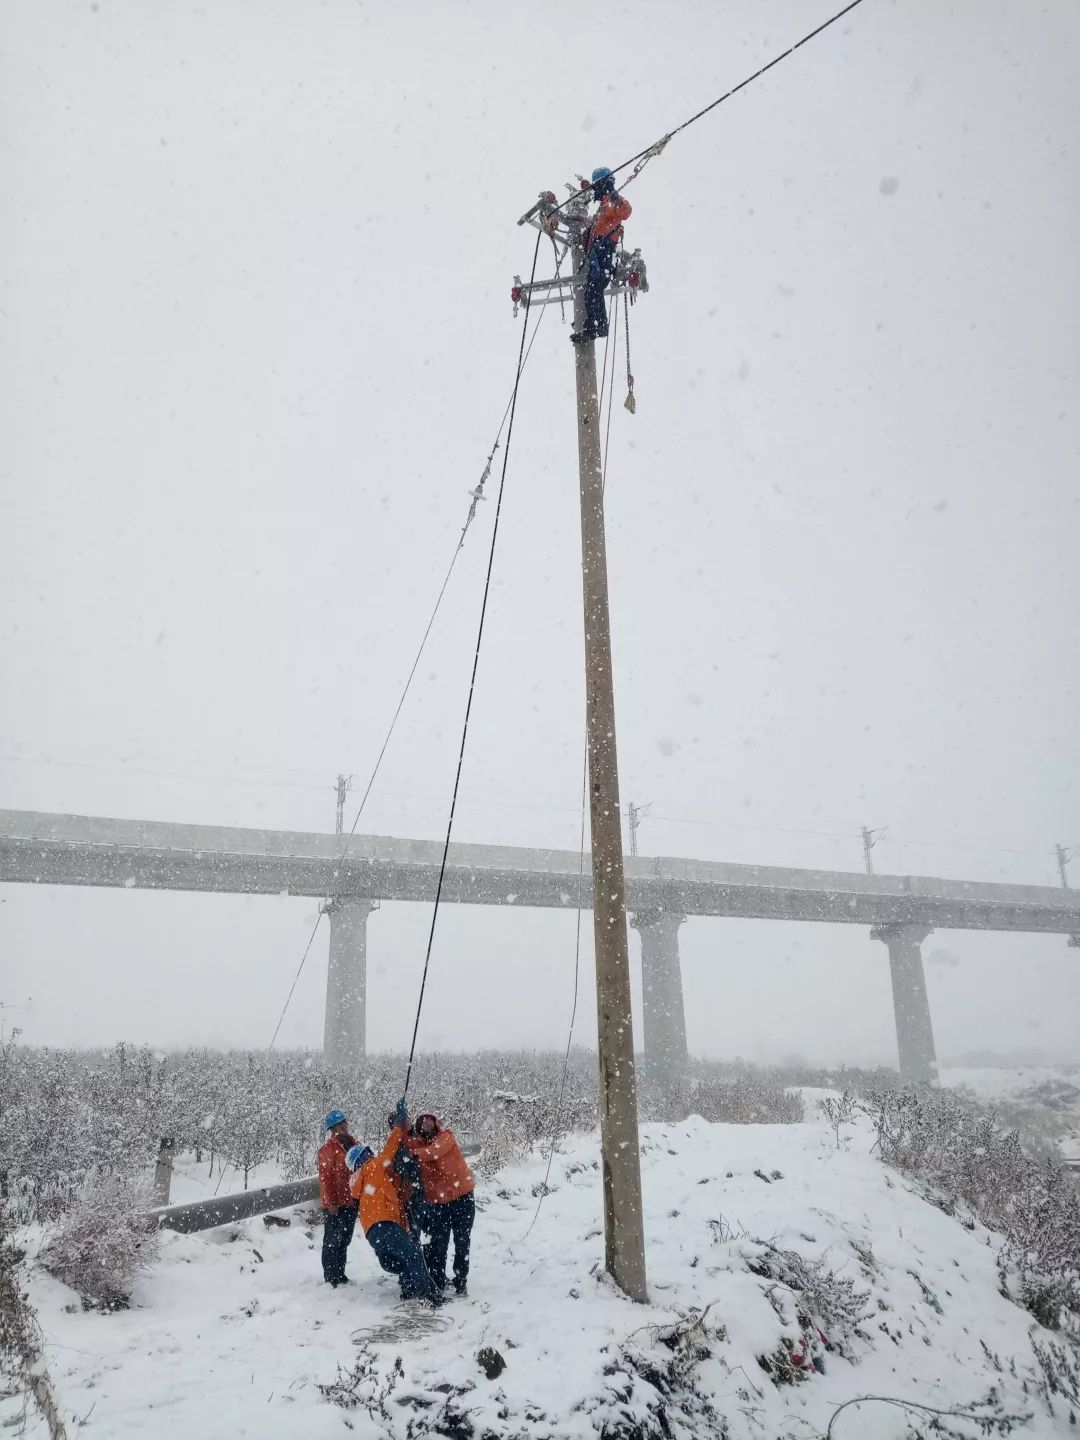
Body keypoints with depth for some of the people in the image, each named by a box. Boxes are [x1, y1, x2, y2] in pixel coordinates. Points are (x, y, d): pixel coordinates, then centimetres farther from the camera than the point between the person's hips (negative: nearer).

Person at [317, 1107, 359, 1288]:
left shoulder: (352, 1144, 11)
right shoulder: (328, 1148, -11)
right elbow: (325, 1177, -14)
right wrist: (331, 1202, -17)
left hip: (351, 1201, 7)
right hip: (336, 1204, -7)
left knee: (344, 1241, 14)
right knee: (333, 1241, 0)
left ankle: (340, 1275, 24)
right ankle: (330, 1278, 7)